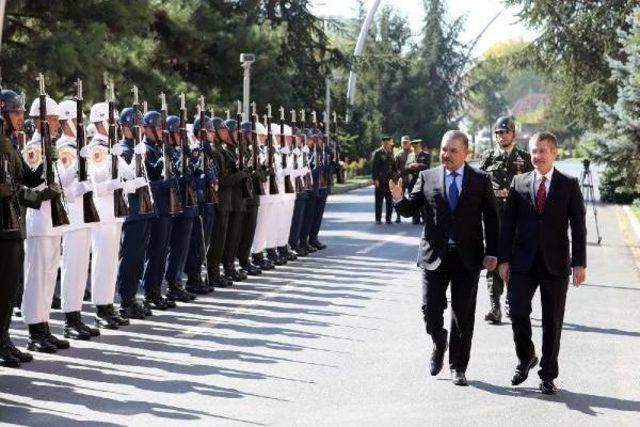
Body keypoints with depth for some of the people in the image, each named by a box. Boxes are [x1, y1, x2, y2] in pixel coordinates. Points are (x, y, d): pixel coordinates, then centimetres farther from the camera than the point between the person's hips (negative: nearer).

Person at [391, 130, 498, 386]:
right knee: (431, 309, -3)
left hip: (467, 258, 0)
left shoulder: (480, 181, 3)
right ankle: (439, 345, 29)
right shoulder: (427, 178, 5)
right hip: (434, 256, 0)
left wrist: (492, 253, -3)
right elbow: (409, 210, 3)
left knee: (463, 315, 4)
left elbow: (491, 218, 4)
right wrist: (399, 199, -19)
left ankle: (458, 367, 17)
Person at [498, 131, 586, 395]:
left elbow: (578, 226, -1)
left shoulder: (569, 185, 2)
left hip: (555, 264, -1)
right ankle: (526, 359, 21)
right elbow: (508, 223, 6)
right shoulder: (519, 183, 5)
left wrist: (579, 263, -7)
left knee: (553, 321, 5)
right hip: (523, 262, 1)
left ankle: (548, 376, 16)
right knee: (518, 313, -5)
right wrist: (504, 259, 0)